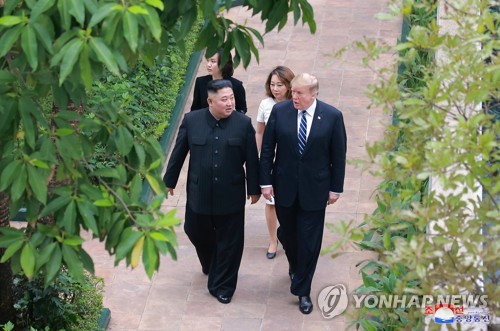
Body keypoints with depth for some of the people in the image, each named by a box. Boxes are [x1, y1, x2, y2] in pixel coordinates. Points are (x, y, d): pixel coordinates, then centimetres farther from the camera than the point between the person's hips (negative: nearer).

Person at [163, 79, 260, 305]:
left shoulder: (243, 124, -8)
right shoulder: (191, 121, -7)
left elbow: (251, 159, -2)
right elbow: (178, 153, 3)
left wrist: (254, 188, 3)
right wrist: (170, 180, 10)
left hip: (231, 195, -1)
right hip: (199, 193, 1)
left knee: (229, 242, 6)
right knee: (197, 232, 18)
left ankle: (222, 286, 21)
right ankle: (210, 264, 49)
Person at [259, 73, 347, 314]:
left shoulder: (332, 116, -11)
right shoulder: (279, 111, -8)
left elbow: (338, 155, -4)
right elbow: (267, 149, -2)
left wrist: (336, 188, -2)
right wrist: (265, 181, -3)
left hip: (314, 188, -2)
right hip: (284, 186, 2)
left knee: (309, 241, 3)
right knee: (287, 233, 17)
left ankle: (302, 290, 17)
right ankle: (295, 266, 48)